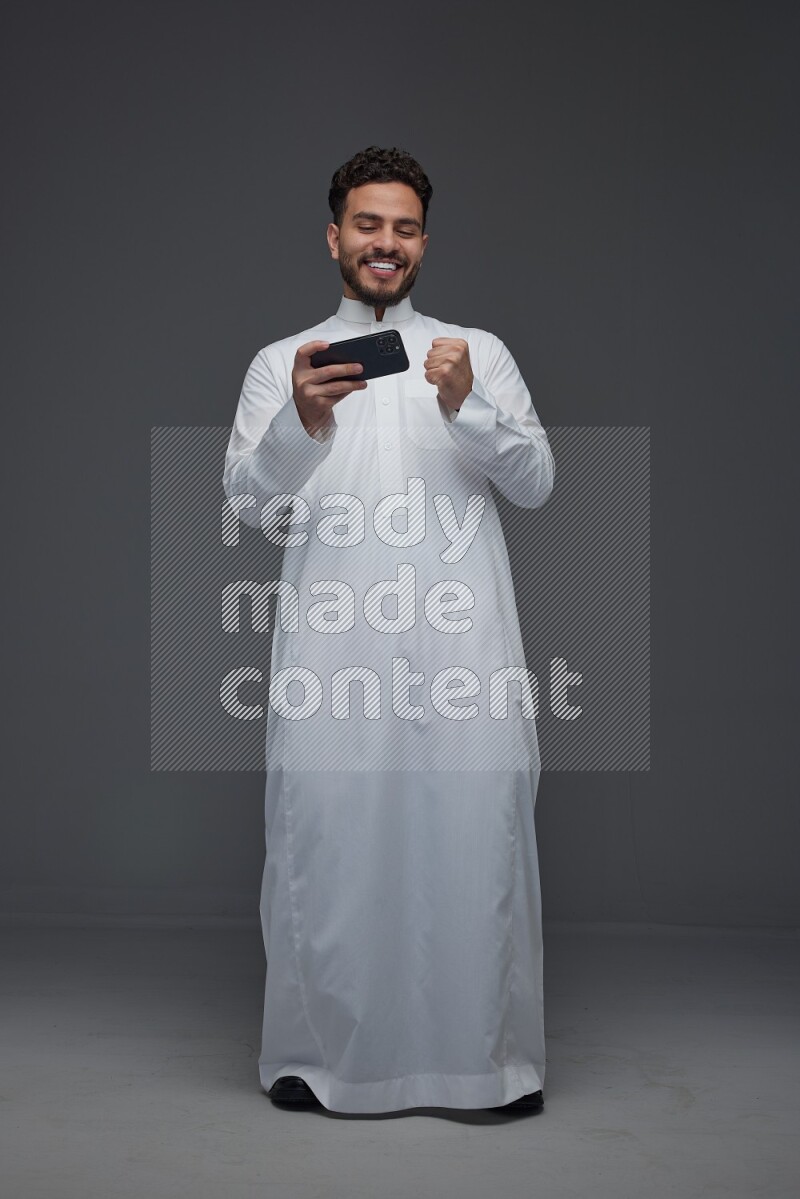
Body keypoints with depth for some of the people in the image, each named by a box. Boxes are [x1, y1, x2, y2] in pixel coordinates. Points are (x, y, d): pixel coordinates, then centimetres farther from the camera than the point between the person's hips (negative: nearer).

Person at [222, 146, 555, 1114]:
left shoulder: (480, 352, 19)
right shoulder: (279, 363, 18)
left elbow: (537, 483, 9)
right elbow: (248, 506, 5)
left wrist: (468, 407, -9)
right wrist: (299, 422, -14)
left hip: (461, 633, 0)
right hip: (332, 637, 0)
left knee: (475, 829, -4)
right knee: (327, 832, -4)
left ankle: (487, 1052, 9)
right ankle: (319, 1051, 12)